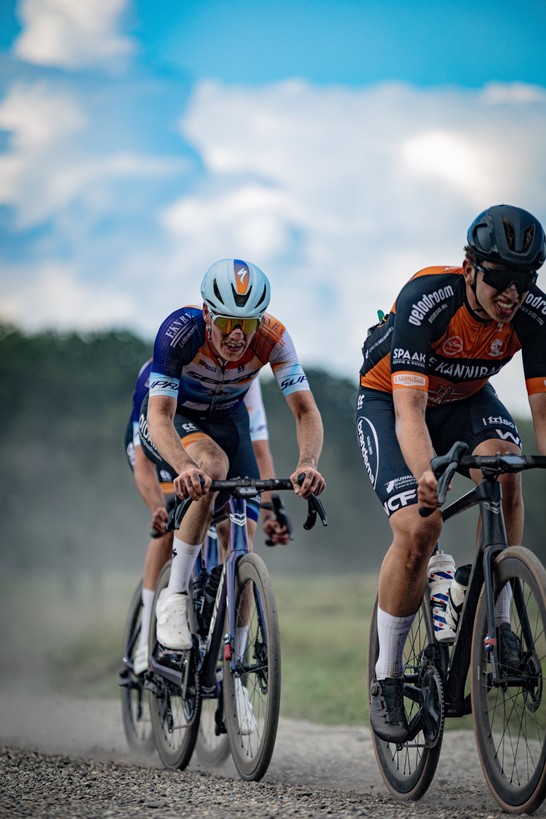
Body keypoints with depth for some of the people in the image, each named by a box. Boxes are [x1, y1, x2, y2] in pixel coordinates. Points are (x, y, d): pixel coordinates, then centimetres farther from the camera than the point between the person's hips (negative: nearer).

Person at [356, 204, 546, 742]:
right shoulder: (426, 299, -35)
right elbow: (410, 410, -42)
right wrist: (425, 472, -61)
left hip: (465, 398, 4)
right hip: (389, 399, -3)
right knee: (417, 529, -23)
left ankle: (496, 621, -16)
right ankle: (386, 678, -5)